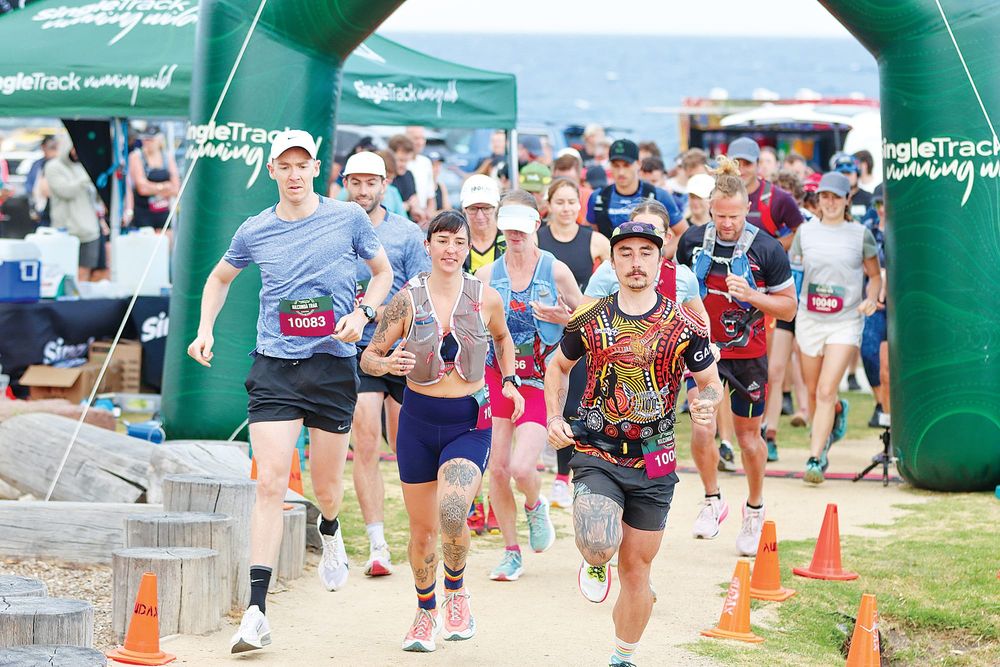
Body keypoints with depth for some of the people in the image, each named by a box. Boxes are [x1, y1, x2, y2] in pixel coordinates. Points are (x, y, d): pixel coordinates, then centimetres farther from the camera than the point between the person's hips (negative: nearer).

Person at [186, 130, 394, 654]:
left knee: (326, 487, 9)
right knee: (270, 483, -12)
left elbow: (383, 272, 16)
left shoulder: (348, 218, 2)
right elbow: (220, 278, 24)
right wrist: (206, 329, 10)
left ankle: (330, 531, 49)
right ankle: (256, 612, -14)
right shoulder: (254, 231, 5)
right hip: (274, 365, 0)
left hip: (333, 362, 0)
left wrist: (361, 313, -2)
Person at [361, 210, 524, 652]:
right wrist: (387, 363, -23)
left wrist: (509, 381, 6)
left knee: (452, 514, -25)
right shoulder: (408, 300, -7)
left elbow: (502, 337, 19)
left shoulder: (486, 298, -4)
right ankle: (426, 613, 33)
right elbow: (368, 357, -1)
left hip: (470, 422, -1)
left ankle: (456, 590, 4)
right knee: (422, 529, 8)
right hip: (419, 420, 1)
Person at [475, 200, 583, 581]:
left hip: (539, 382, -3)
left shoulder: (556, 271, -3)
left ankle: (535, 506, 21)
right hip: (496, 378, 3)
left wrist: (562, 318, -14)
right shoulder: (487, 275, 4)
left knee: (521, 468, -16)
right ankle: (511, 552, 17)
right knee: (497, 468, 1)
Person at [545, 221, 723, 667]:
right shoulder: (589, 320, 1)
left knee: (636, 569, 8)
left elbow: (711, 381, 8)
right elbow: (558, 366, 17)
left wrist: (706, 404, -15)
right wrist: (554, 418, 3)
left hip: (653, 463, 1)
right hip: (596, 455, -1)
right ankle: (596, 563, 12)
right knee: (599, 545, -26)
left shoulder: (684, 326, -2)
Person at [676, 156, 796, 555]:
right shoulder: (692, 241, -4)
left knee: (749, 435, 10)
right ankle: (712, 501, 11)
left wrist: (751, 295, -22)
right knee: (701, 429, -13)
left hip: (747, 354, -1)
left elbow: (788, 308, -6)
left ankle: (754, 510, 31)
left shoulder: (767, 249, -12)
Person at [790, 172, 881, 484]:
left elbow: (875, 275, 8)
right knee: (813, 393, 13)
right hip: (809, 319, 3)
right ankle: (837, 412, 47)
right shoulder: (805, 232, 5)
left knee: (825, 392, -15)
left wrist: (871, 299, -11)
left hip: (846, 322, -3)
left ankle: (815, 459, -14)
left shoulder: (861, 234, 0)